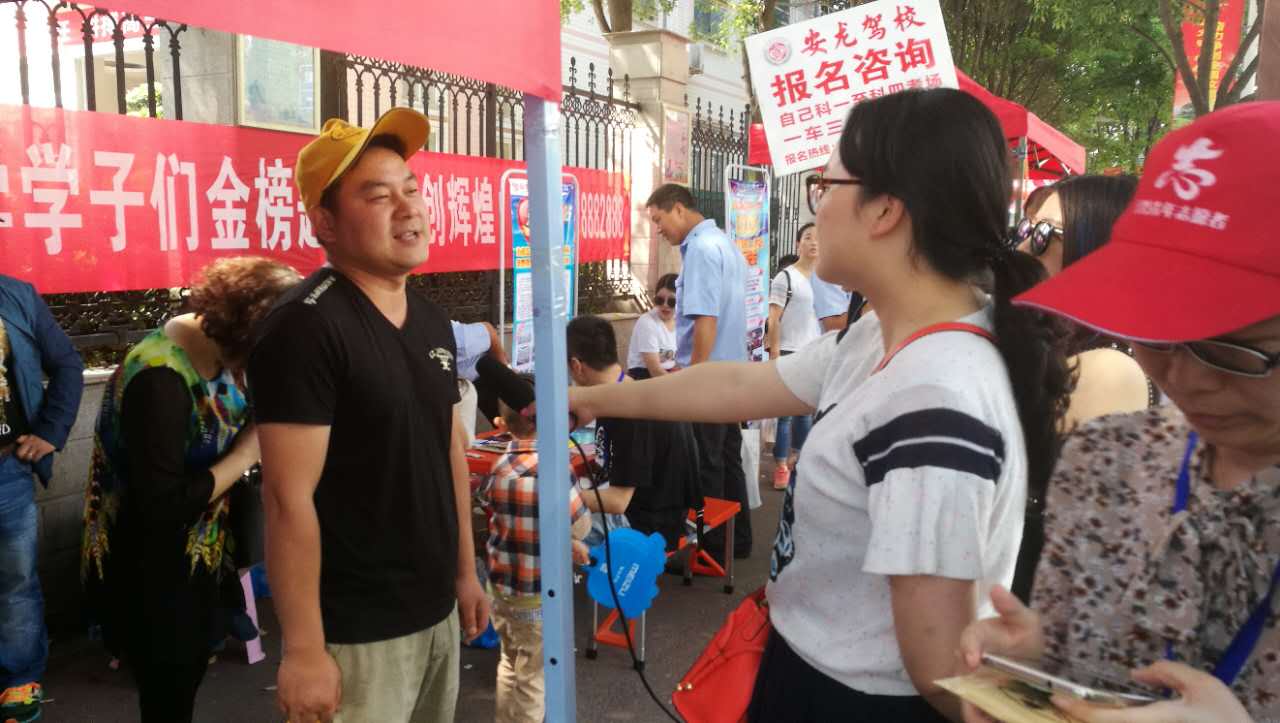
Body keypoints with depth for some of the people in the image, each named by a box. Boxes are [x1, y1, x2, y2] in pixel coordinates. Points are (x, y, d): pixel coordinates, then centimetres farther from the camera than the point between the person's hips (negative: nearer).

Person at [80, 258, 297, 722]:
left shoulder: (211, 349, -6)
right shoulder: (160, 379, -31)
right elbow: (162, 506, -31)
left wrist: (259, 436, -17)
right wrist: (246, 454, -23)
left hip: (196, 559, 8)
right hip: (149, 577, -8)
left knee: (188, 680, 24)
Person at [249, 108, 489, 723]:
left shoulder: (432, 320, 6)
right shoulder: (303, 327, -18)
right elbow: (288, 498, -21)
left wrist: (466, 572, 15)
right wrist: (303, 649, -20)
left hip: (436, 612, 7)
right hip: (355, 633, -7)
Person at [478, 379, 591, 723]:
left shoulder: (496, 470, -5)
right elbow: (581, 527, -12)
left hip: (501, 584, 6)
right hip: (537, 592, -6)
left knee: (510, 664, 24)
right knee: (532, 678, 9)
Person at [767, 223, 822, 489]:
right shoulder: (785, 277, -7)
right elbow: (774, 319, -9)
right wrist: (774, 355, -14)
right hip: (789, 354, -5)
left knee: (807, 412, 13)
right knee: (786, 412, -1)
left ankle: (796, 460, 27)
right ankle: (781, 467, 7)